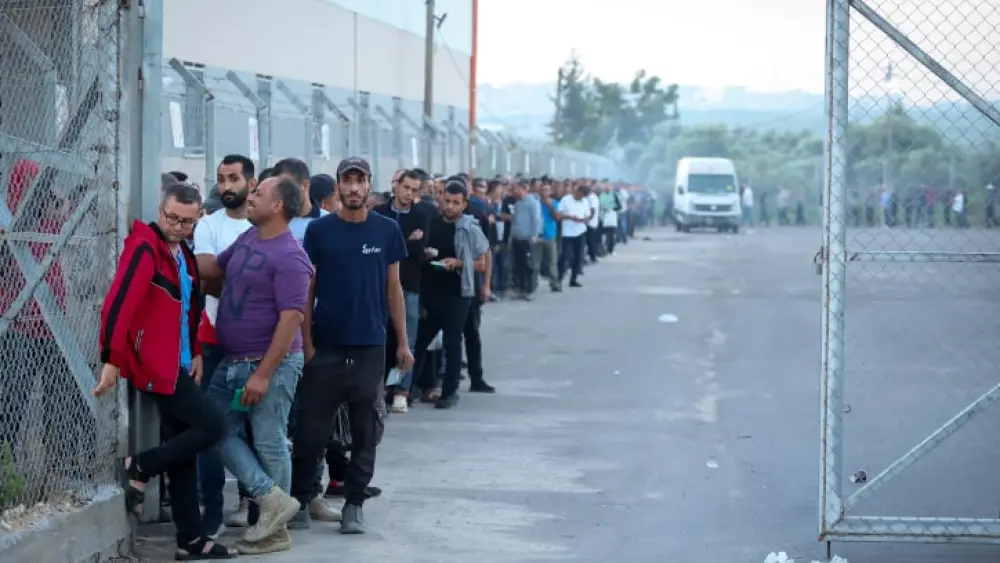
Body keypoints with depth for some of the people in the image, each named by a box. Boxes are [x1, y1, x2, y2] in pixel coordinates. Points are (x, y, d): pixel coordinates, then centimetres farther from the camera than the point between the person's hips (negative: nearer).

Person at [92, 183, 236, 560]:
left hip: (175, 364, 9)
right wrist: (111, 359, -27)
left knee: (182, 451, 10)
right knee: (213, 426, -11)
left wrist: (195, 353, 13)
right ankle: (138, 469, 1)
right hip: (155, 366, -9)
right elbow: (118, 303, -23)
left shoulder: (182, 253, 13)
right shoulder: (144, 248, -15)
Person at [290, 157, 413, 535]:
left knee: (365, 431, 6)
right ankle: (299, 499, 16)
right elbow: (307, 289, 2)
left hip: (370, 347, 1)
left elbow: (393, 288, 7)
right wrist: (306, 342, -5)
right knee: (311, 429, 3)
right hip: (325, 346, -1)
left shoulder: (387, 230, 3)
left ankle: (354, 503, 15)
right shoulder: (319, 230, 0)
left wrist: (402, 342, 4)